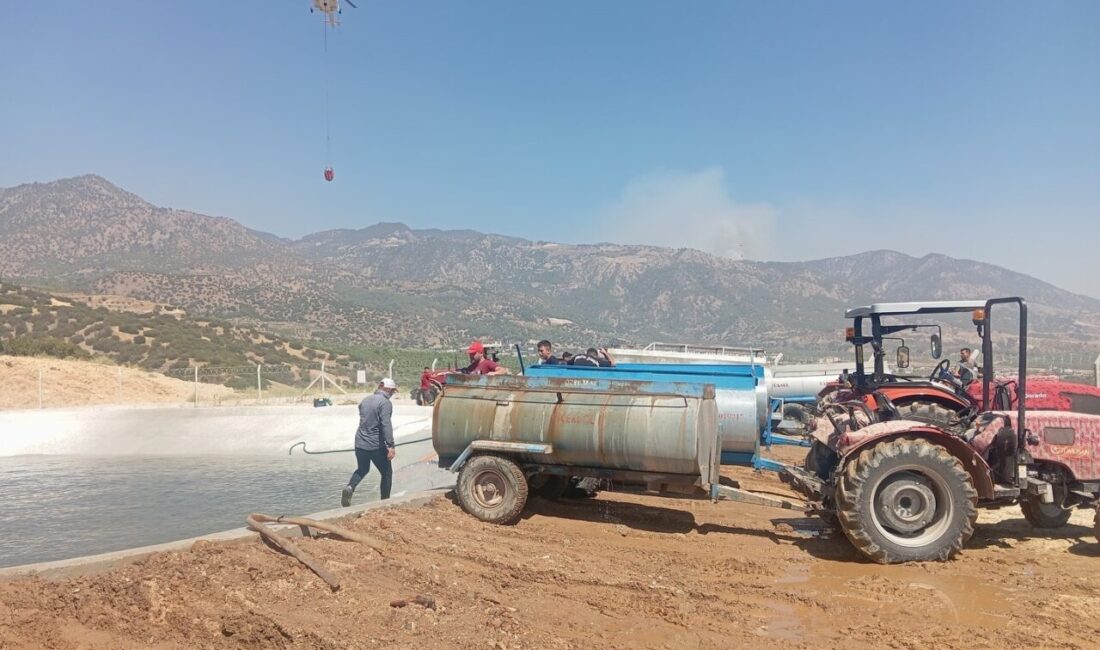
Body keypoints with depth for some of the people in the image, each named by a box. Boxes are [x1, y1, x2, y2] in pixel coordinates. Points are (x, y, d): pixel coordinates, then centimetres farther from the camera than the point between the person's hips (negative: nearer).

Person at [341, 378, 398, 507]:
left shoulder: (366, 399, 8)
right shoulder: (385, 403, -15)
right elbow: (386, 425, -25)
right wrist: (390, 446, -27)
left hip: (360, 443, 7)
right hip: (376, 445, -7)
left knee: (362, 470, 24)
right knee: (387, 472, 10)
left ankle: (350, 487, -2)